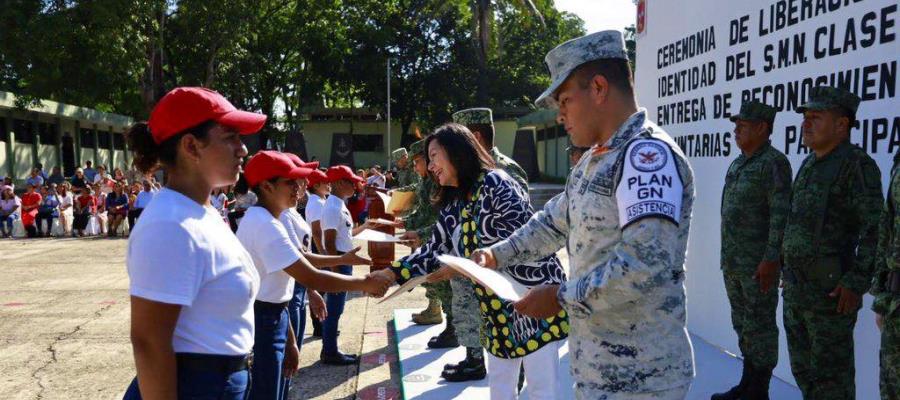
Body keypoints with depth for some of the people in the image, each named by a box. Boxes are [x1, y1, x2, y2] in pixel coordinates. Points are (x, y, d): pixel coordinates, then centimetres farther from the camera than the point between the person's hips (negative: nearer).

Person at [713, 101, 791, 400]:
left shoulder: (774, 163, -12)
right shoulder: (738, 164, 14)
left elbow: (782, 215, -18)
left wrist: (771, 260, -22)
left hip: (758, 264, -9)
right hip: (733, 262, 9)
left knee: (759, 326, 0)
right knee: (742, 323, 16)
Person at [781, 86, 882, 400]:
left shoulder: (857, 165, -13)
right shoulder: (809, 165, 14)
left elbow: (875, 230, -19)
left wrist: (857, 283, -21)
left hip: (830, 291, -9)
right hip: (795, 291, 9)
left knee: (830, 373, 1)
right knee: (803, 367, 18)